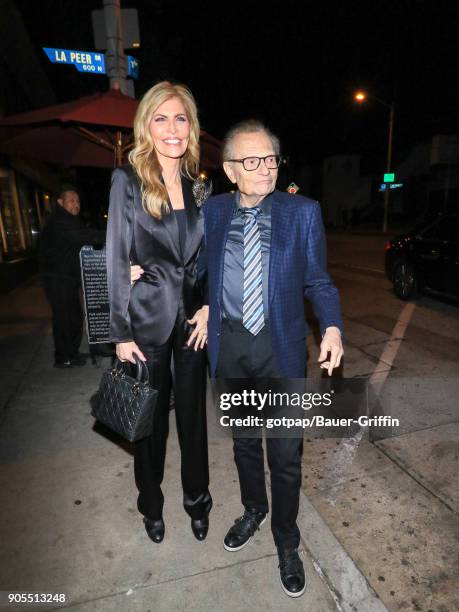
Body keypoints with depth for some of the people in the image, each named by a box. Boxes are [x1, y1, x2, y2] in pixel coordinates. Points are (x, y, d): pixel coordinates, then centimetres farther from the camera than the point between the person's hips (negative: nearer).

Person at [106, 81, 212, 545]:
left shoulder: (199, 185, 5)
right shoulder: (127, 181, -6)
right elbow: (116, 261, -8)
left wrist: (208, 307, -2)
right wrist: (121, 333, -9)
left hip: (193, 314, 3)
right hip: (148, 317, -3)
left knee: (193, 410, 15)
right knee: (151, 416, 13)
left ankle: (197, 499, 40)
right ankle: (151, 504, 40)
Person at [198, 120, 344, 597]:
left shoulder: (302, 211, -3)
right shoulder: (213, 211, 3)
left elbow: (317, 280, 0)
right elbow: (196, 267, 12)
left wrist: (331, 326, -16)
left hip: (280, 347, -2)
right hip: (229, 344, 3)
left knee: (285, 452, 10)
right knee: (244, 440, 22)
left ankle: (286, 541, 39)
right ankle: (253, 510, 51)